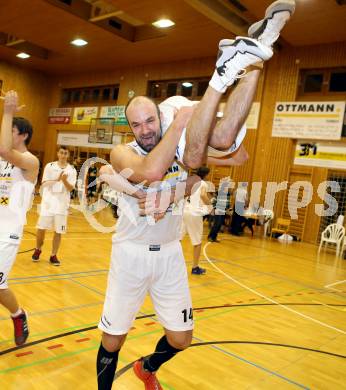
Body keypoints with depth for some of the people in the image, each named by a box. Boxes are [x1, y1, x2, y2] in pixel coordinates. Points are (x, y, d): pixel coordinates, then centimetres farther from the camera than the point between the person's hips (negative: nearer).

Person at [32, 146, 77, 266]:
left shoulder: (72, 170, 2)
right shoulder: (50, 166, 2)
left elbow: (70, 188, -5)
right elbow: (44, 184, -3)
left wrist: (65, 180, -24)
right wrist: (57, 180, -16)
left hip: (62, 203, 1)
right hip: (48, 201, 0)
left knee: (58, 231, 3)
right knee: (41, 228, 3)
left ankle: (53, 255, 15)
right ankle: (38, 250, 28)